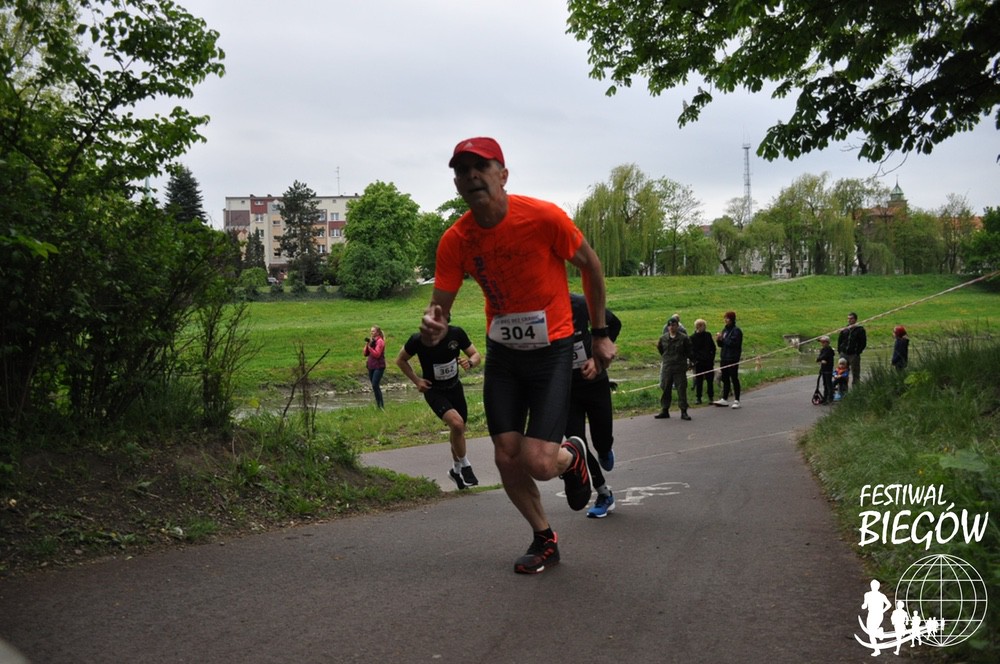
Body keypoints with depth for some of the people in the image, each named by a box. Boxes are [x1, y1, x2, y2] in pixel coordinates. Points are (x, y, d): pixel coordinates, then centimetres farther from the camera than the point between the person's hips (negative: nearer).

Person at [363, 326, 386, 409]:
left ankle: (381, 405, -12)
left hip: (378, 367, -8)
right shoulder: (371, 340, 13)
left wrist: (369, 346, -20)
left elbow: (377, 354, -19)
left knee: (375, 385, -16)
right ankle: (378, 404, 16)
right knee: (375, 386, 10)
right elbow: (366, 354, 11)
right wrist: (367, 345, -3)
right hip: (371, 366, 8)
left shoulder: (380, 341, -9)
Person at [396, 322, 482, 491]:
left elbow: (476, 355, -4)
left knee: (458, 429, 15)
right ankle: (465, 467, -6)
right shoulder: (418, 340, -20)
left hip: (455, 387, 4)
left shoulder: (457, 333, -14)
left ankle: (456, 470, 39)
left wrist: (470, 362, -27)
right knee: (457, 423, -26)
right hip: (434, 391, -4)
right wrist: (416, 380, -10)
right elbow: (400, 360, -2)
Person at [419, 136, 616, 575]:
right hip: (502, 352, 4)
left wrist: (601, 333, 0)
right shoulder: (455, 241, -10)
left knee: (537, 464, -14)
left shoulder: (544, 217, -19)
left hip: (552, 349, -4)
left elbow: (590, 265, -3)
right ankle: (544, 539, 29)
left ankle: (572, 455, 26)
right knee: (506, 459, 3)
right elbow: (440, 304, -7)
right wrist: (433, 326, -32)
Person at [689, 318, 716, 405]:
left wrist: (712, 358, 1)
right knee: (698, 380, 1)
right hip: (699, 362, -2)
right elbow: (692, 351, -1)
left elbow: (713, 348, 12)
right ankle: (698, 397, 8)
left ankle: (711, 397, 10)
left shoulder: (708, 335, 7)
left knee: (710, 380, 2)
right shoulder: (693, 337, 0)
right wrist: (695, 359, -13)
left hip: (709, 362, 2)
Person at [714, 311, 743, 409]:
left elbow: (734, 343, -21)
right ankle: (724, 399, 18)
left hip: (733, 359, -8)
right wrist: (718, 340, -4)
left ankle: (736, 401, 2)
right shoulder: (724, 329, 14)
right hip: (724, 358, 8)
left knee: (734, 379, -3)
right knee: (725, 379, 12)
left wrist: (722, 339, -16)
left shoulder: (736, 331, -10)